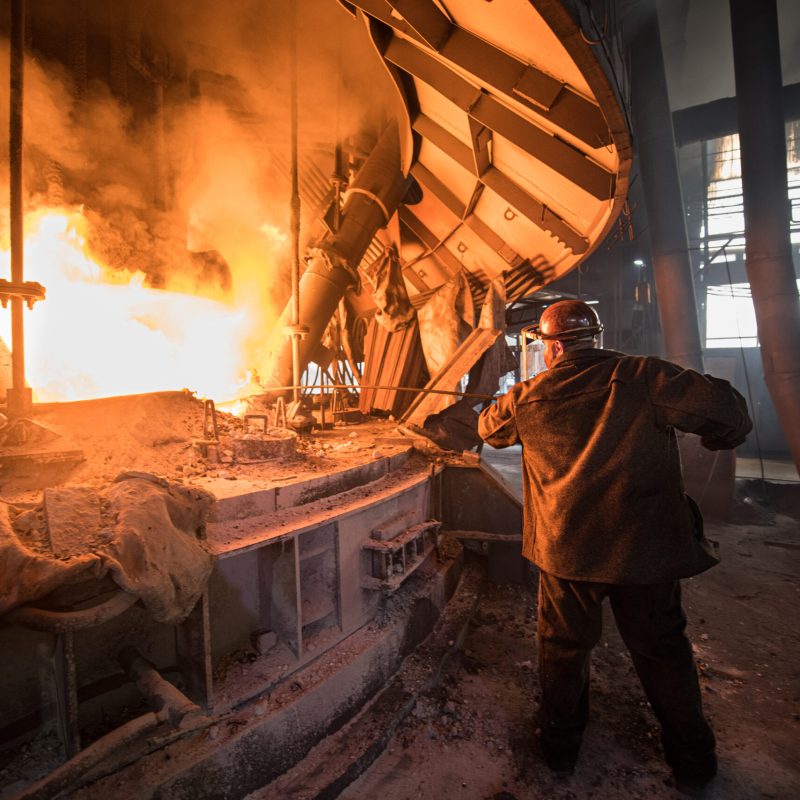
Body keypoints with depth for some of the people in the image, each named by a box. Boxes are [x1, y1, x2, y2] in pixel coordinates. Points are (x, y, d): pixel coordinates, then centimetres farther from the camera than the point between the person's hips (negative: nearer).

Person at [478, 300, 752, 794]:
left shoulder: (527, 399, -4)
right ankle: (693, 762, 41)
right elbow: (723, 409, -15)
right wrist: (723, 436, 8)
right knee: (662, 649, 22)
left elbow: (490, 429, 14)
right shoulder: (642, 377, -10)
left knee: (563, 646, 21)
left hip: (567, 549, 1)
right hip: (646, 546, 0)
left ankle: (561, 748, 39)